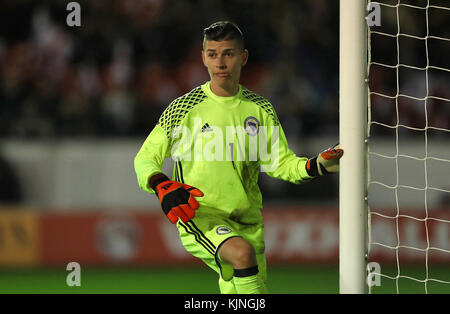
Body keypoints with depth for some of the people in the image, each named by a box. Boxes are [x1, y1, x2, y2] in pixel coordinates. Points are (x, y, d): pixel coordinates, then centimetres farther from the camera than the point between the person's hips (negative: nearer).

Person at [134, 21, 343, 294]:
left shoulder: (260, 109, 8)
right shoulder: (185, 108, -3)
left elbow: (281, 163, 9)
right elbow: (145, 159, 2)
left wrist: (317, 166, -10)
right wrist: (162, 187, -19)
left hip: (247, 223, 5)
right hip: (199, 217, -5)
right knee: (242, 252, -35)